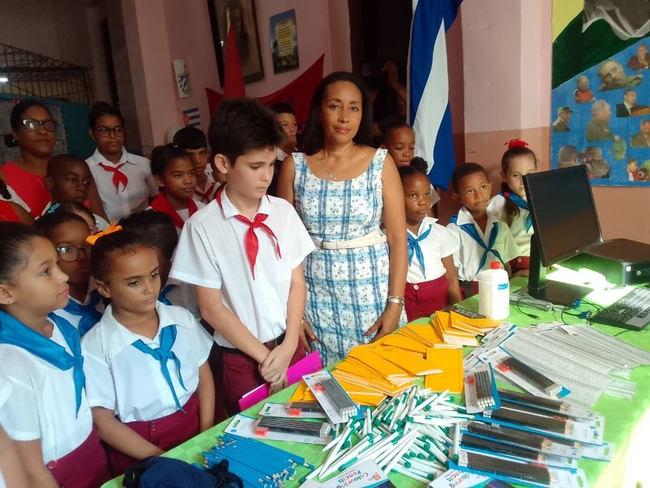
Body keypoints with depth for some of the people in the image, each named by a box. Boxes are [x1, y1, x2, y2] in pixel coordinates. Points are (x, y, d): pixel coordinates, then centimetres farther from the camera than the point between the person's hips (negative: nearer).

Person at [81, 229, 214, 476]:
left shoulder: (182, 319, -2)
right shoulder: (95, 347, -12)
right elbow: (102, 420, -8)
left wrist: (207, 433, 0)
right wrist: (160, 458, -10)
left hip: (192, 425, 3)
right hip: (141, 454, -2)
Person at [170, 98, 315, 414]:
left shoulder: (283, 212, -3)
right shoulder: (203, 226, -14)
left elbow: (297, 282, 1)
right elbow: (211, 308, -11)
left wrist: (289, 345, -7)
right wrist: (264, 356, -8)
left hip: (291, 346, 3)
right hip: (241, 357, -3)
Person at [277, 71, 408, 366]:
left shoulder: (381, 162, -4)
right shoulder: (295, 166, -2)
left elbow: (398, 238, -4)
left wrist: (395, 303, -8)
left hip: (373, 290, 0)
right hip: (317, 294, 0)